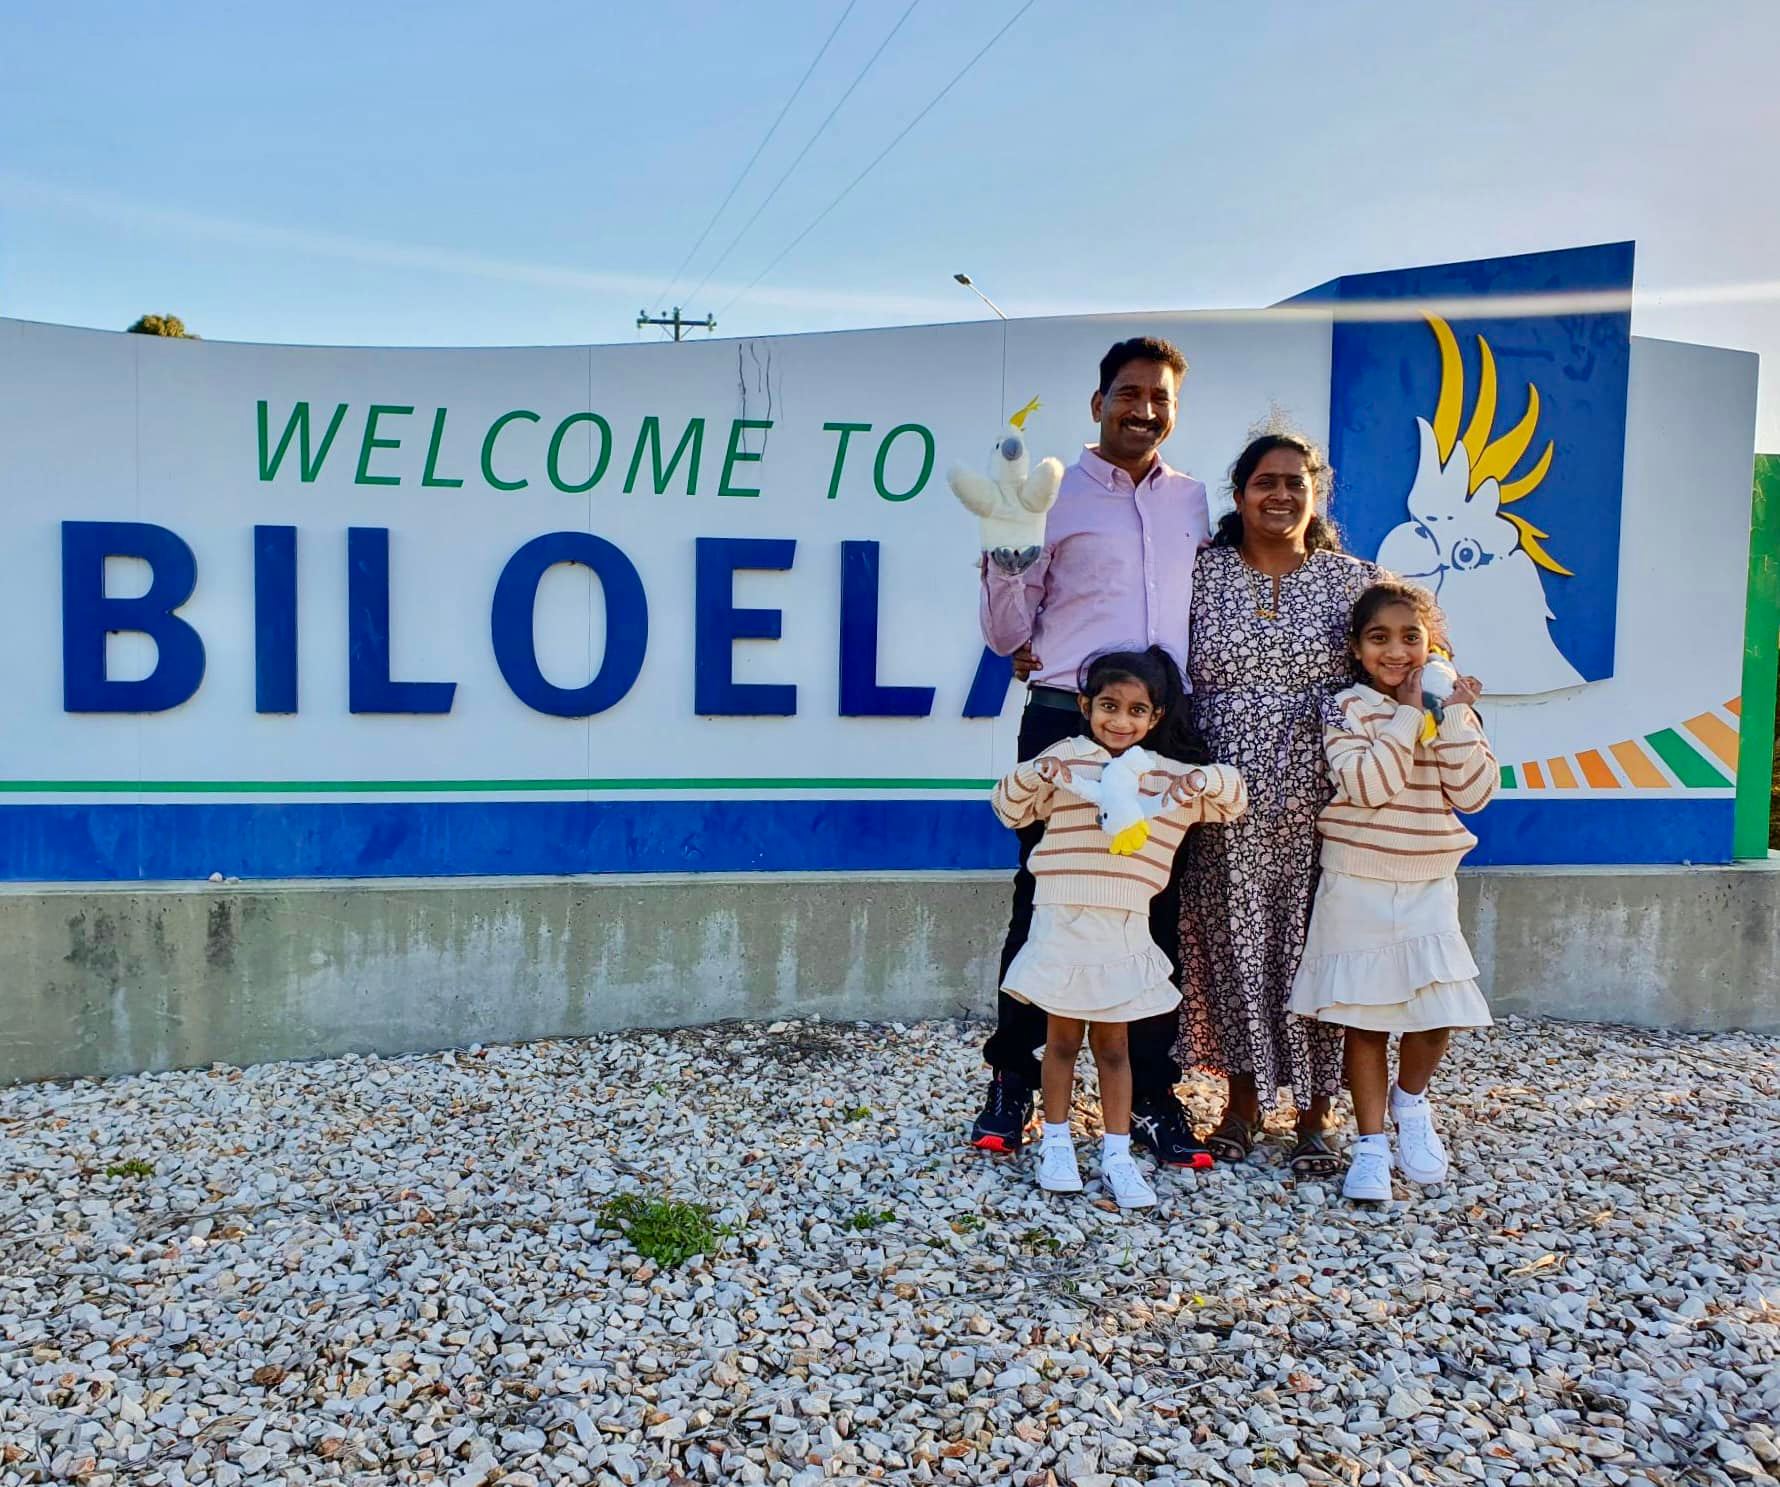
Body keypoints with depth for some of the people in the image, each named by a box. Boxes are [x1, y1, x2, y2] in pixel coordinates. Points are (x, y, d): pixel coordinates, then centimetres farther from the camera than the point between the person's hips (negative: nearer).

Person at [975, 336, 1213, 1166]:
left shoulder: (1193, 501, 15)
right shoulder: (1052, 495, 3)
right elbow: (1007, 635, 2)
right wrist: (1002, 561, -16)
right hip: (1066, 724, -3)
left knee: (1159, 910, 6)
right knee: (1042, 903, 3)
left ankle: (1152, 1096, 16)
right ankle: (1012, 1082, 16)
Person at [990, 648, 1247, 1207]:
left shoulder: (1170, 775, 8)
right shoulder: (1065, 758, 3)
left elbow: (1232, 799, 10)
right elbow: (1010, 810, 6)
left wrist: (1206, 781, -10)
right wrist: (1034, 774, -13)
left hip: (1124, 928, 1)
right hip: (1062, 920, -1)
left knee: (1113, 1045, 9)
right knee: (1062, 1040, 9)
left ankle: (1117, 1156, 18)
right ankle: (1056, 1144, 23)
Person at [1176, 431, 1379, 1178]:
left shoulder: (1353, 580, 6)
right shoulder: (1201, 574, 6)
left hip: (1316, 804, 0)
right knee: (1232, 944, 6)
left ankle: (1314, 1117, 18)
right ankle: (1242, 1102, 24)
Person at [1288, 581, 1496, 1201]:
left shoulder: (1451, 707, 5)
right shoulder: (1350, 708, -7)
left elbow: (1473, 793, -6)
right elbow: (1367, 783, -22)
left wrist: (1454, 718, -14)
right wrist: (1409, 713, -17)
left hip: (1429, 885, 3)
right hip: (1359, 886, -3)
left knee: (1437, 1014, -1)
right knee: (1366, 1017, 3)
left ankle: (1411, 1102, 29)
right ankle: (1371, 1143, 16)